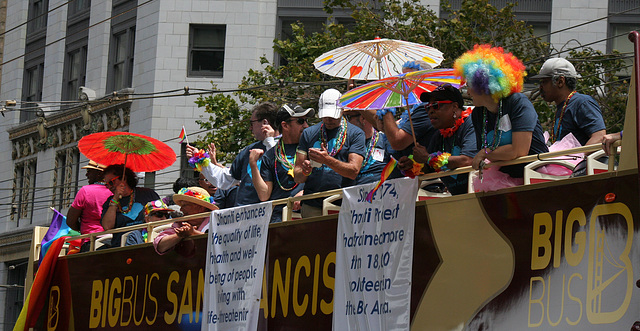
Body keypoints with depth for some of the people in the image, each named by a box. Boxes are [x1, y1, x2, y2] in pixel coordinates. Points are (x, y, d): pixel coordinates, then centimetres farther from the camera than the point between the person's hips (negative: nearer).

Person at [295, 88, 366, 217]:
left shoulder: (355, 133, 7)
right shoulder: (308, 134, 16)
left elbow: (354, 171, -5)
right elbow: (297, 176, 14)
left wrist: (327, 160, -19)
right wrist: (304, 172, -10)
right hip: (312, 206, 2)